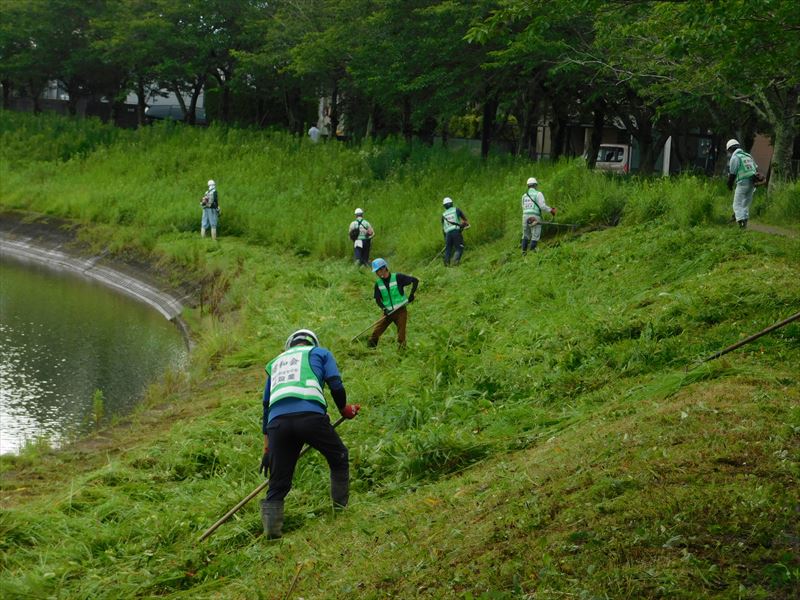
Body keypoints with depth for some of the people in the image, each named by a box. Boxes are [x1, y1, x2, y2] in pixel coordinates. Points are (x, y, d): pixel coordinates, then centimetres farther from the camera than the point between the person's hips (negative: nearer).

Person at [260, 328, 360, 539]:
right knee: (339, 458, 21)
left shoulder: (275, 363, 36)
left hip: (277, 421, 3)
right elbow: (336, 386, 11)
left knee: (278, 484, 9)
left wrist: (267, 448, 37)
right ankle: (341, 509, 21)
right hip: (310, 415, -3)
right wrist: (345, 410, 30)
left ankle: (272, 533, -2)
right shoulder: (320, 353, 25)